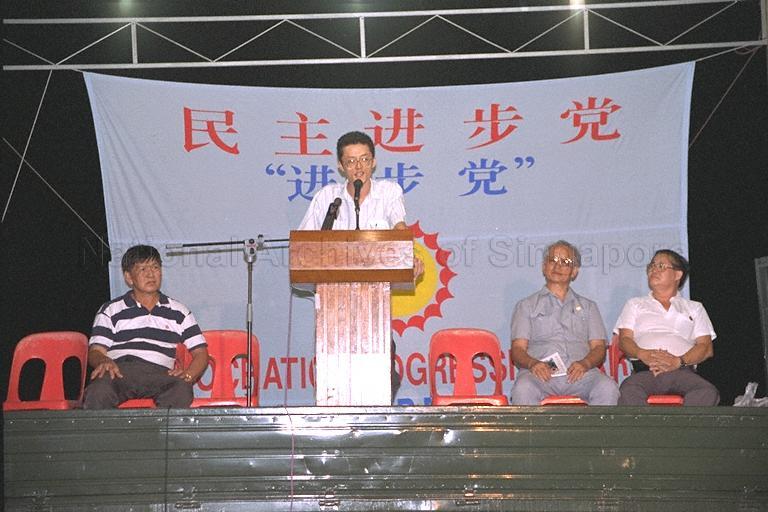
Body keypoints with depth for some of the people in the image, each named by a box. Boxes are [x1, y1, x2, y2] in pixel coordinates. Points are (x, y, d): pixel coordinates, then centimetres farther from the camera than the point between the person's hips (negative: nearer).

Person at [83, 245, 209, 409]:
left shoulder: (178, 312, 26)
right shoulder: (110, 311, 23)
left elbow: (200, 352, 21)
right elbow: (95, 351, 11)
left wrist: (188, 375, -2)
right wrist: (104, 362, -15)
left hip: (159, 372, 1)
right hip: (119, 370, -1)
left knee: (182, 389, -38)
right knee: (98, 391, -40)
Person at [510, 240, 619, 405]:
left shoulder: (588, 307, 28)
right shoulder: (527, 306, 23)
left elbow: (598, 347, 16)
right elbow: (518, 349, 10)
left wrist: (585, 363, -9)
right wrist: (533, 364, -14)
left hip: (579, 373, 2)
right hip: (541, 373, -1)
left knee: (608, 388, -33)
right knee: (523, 389, -37)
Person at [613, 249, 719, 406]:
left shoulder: (694, 308, 28)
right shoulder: (635, 304, 30)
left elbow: (706, 347, 14)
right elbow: (624, 340, 15)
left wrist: (679, 361, -8)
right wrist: (643, 354, -10)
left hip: (682, 371, 1)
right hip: (644, 371, 0)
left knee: (708, 392, -36)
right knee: (629, 391, -39)